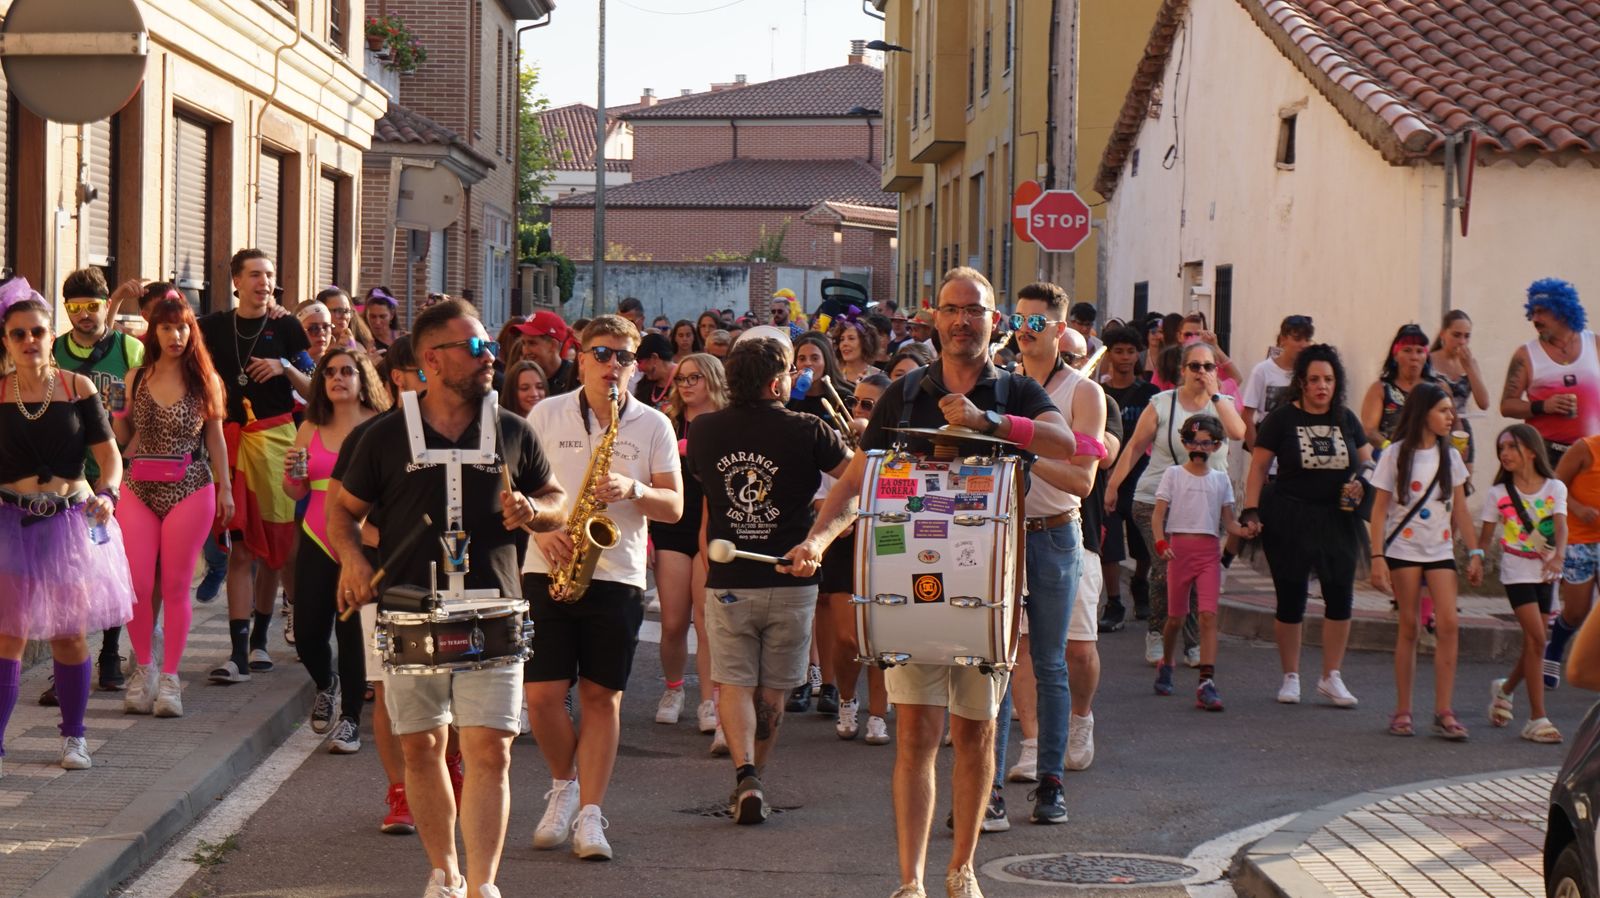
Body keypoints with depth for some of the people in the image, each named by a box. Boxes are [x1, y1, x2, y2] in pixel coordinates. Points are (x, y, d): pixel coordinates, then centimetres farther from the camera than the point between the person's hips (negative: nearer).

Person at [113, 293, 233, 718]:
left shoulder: (205, 380, 4)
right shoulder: (135, 378, 6)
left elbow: (215, 437, 8)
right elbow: (123, 437, 10)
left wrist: (225, 488, 7)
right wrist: (113, 405, -7)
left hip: (191, 490, -1)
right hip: (139, 489, 1)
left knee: (176, 586, 0)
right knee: (137, 583, -6)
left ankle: (169, 677, 7)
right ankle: (143, 667, 12)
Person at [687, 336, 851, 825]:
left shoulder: (703, 431, 0)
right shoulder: (806, 431, -11)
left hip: (728, 582, 1)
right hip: (790, 581, -1)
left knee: (734, 683, 4)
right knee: (772, 689, 13)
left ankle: (746, 774, -16)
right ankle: (754, 782, 21)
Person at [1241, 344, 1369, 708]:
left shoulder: (1346, 420, 7)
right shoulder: (1282, 419, -3)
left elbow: (1367, 459, 17)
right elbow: (1258, 466, -3)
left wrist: (1363, 477, -6)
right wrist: (1251, 511, -13)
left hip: (1337, 519, 3)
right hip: (1289, 520, -3)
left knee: (1341, 596, -1)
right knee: (1290, 599, 2)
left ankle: (1331, 677, 11)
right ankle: (1290, 677, 16)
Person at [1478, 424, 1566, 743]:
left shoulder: (1555, 488, 0)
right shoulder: (1499, 493, 0)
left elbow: (1560, 526, -14)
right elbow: (1486, 536, 4)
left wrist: (1558, 556, -32)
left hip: (1546, 572, 3)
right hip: (1517, 571, -2)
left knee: (1533, 644, 8)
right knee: (1536, 639, -15)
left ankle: (1504, 689, 38)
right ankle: (1538, 719, -12)